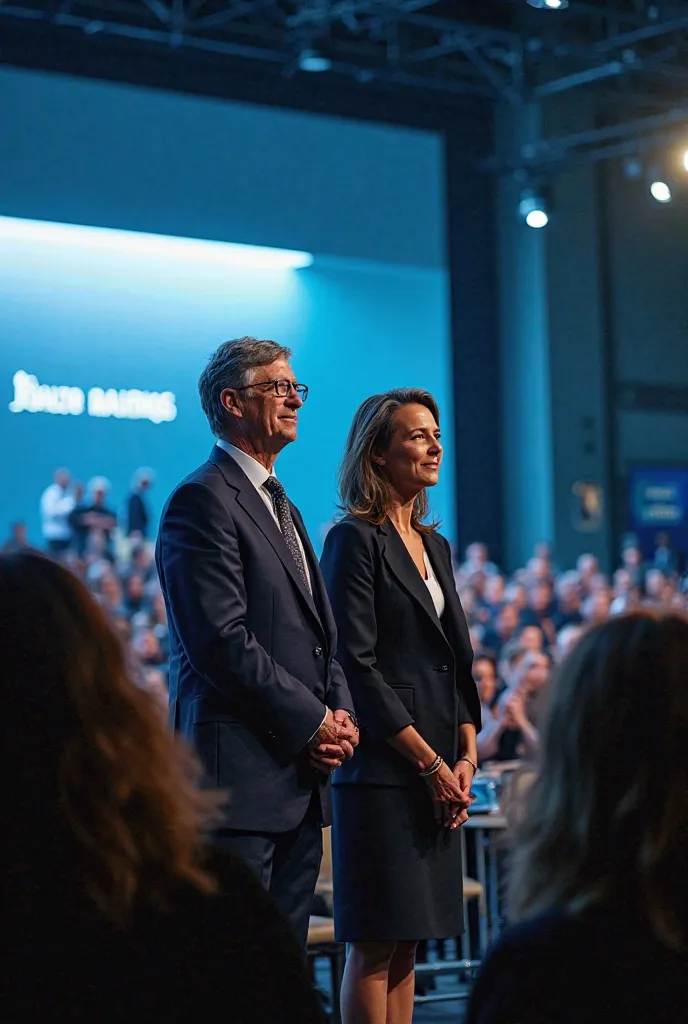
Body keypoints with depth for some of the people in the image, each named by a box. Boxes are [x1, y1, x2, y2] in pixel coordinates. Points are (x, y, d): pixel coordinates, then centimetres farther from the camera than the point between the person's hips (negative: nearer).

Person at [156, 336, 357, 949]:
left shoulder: (281, 506, 22)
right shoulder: (202, 500, -9)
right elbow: (221, 640, -17)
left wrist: (342, 712, 5)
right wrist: (310, 723, -13)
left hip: (302, 773, 9)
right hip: (241, 769, -9)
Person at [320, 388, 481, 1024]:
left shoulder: (434, 545, 18)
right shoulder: (355, 540, -7)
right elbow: (357, 665, -13)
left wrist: (467, 756, 4)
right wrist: (429, 762, -14)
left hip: (440, 773, 8)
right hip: (383, 768, -8)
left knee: (408, 943, 9)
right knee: (376, 947, -5)